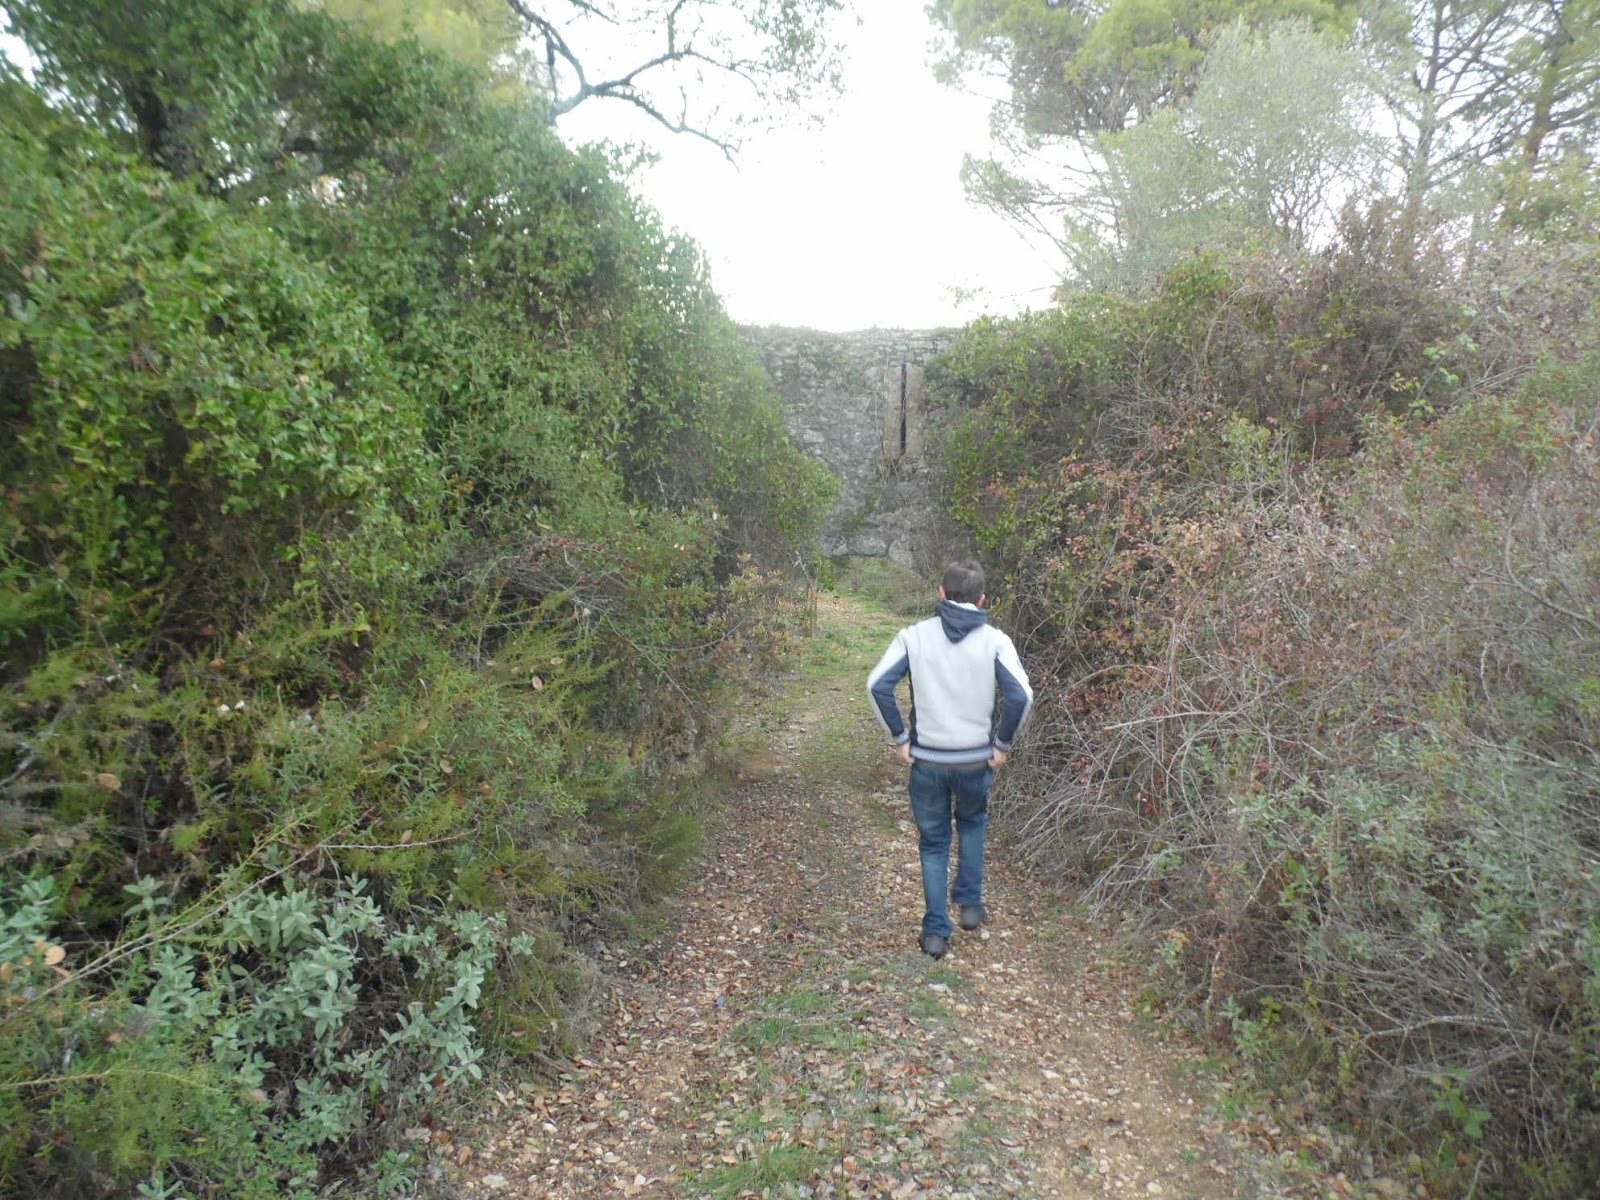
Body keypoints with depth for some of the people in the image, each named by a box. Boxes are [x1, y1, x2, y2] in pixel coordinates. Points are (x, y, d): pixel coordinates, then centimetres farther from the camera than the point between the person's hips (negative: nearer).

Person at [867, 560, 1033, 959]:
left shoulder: (915, 635, -6)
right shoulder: (994, 640, -8)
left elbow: (878, 685, -11)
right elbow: (1021, 695, -17)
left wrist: (900, 738, -3)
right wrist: (1001, 744, -3)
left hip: (926, 761, 0)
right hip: (977, 761, 0)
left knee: (933, 843, 16)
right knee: (972, 823, 30)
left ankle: (936, 932, 19)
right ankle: (970, 904, 30)